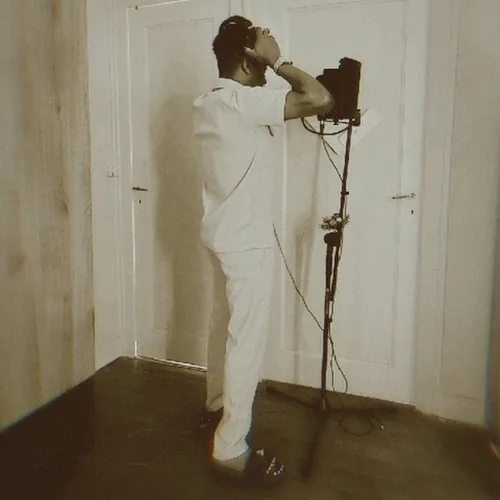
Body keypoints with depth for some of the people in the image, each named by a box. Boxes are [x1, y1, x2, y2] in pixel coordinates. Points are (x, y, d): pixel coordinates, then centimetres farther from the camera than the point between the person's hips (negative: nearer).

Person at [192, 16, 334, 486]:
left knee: (226, 324, 21)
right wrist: (278, 60, -13)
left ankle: (216, 406, 40)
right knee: (247, 341, -1)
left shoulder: (207, 104, 10)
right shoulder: (245, 100, -19)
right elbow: (321, 99, -26)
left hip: (222, 235, 10)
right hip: (247, 242, -10)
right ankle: (231, 449, 11)